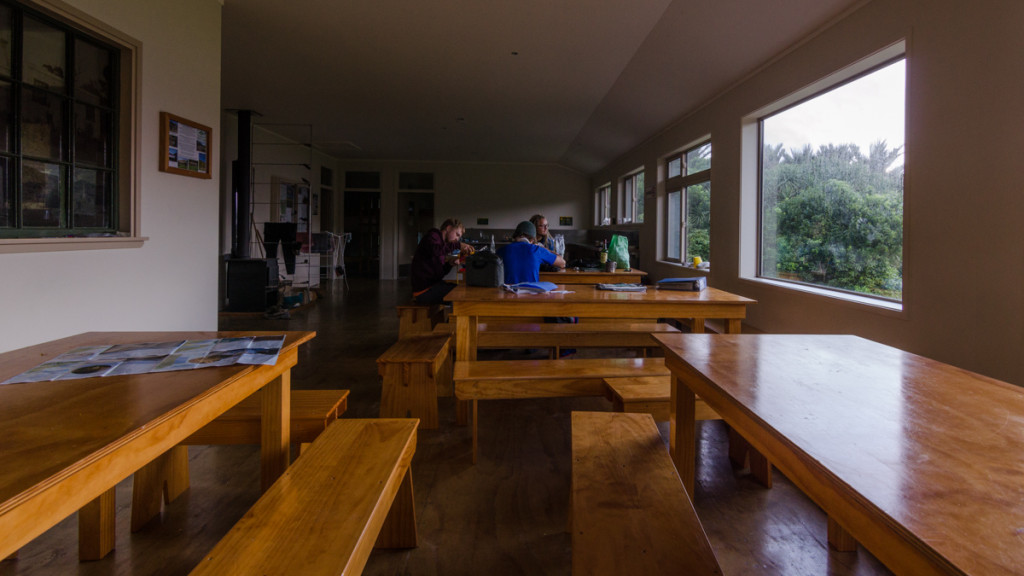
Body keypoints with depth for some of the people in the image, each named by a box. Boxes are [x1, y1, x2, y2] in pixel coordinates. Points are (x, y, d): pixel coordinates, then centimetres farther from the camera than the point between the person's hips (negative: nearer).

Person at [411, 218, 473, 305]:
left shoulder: (441, 243, 23)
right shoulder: (433, 235, -6)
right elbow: (435, 250, -32)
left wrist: (450, 263, -1)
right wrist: (458, 245, -32)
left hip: (432, 284, 10)